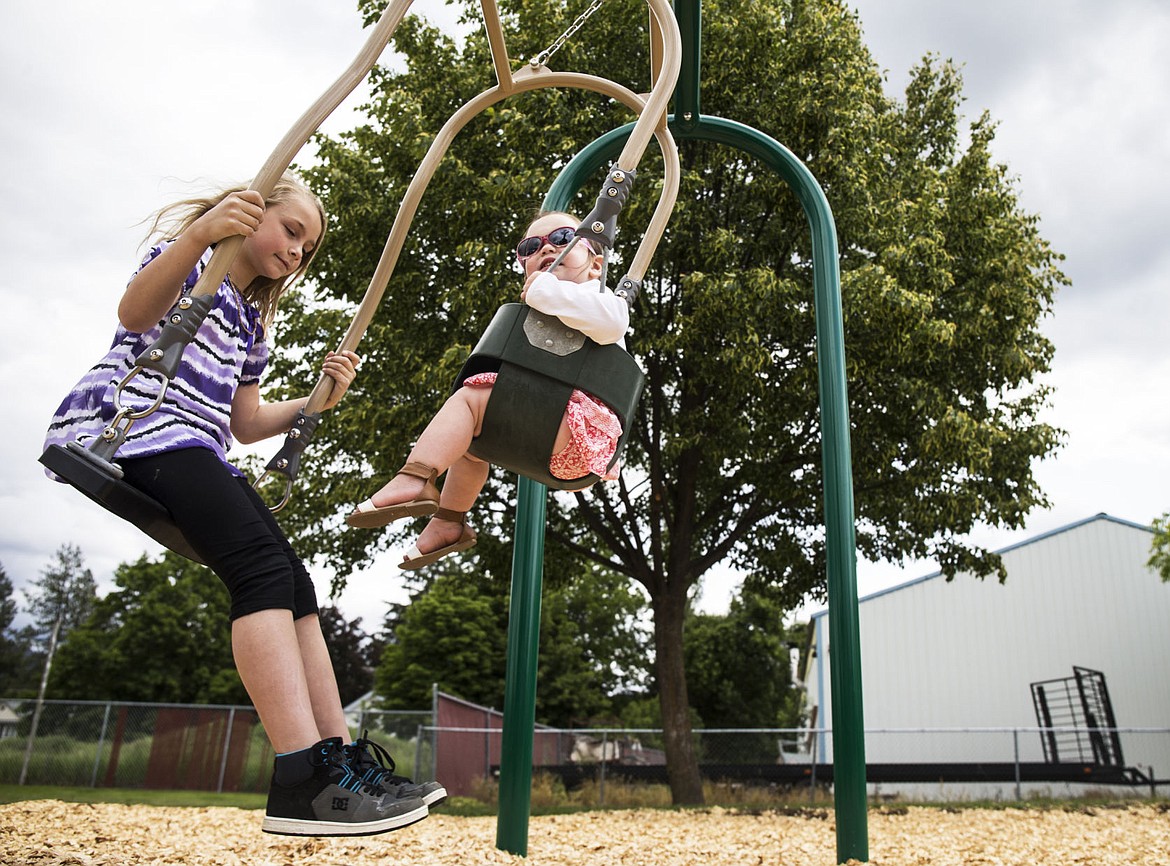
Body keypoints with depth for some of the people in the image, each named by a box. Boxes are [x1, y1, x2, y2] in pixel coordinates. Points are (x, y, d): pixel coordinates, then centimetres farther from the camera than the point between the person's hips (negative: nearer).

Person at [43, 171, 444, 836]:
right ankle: (301, 781, -37)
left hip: (198, 454, 8)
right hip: (139, 423, -8)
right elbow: (133, 313, -13)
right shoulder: (192, 256, 9)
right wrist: (198, 235, -28)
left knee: (295, 587, -10)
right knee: (263, 565, -29)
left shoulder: (253, 320, 28)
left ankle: (342, 759, -12)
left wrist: (317, 401, 9)